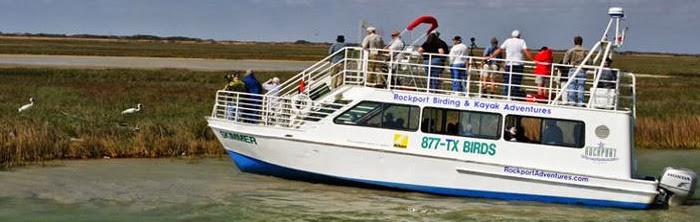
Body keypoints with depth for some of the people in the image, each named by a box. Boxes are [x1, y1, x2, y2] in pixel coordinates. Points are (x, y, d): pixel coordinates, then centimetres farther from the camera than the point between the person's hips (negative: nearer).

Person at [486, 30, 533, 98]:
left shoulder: (508, 41, 7)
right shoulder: (522, 41, 3)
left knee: (507, 82, 3)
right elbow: (526, 52, -9)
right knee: (516, 83, 0)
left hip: (508, 64, 1)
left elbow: (499, 50, 7)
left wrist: (491, 57, 14)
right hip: (518, 64, -1)